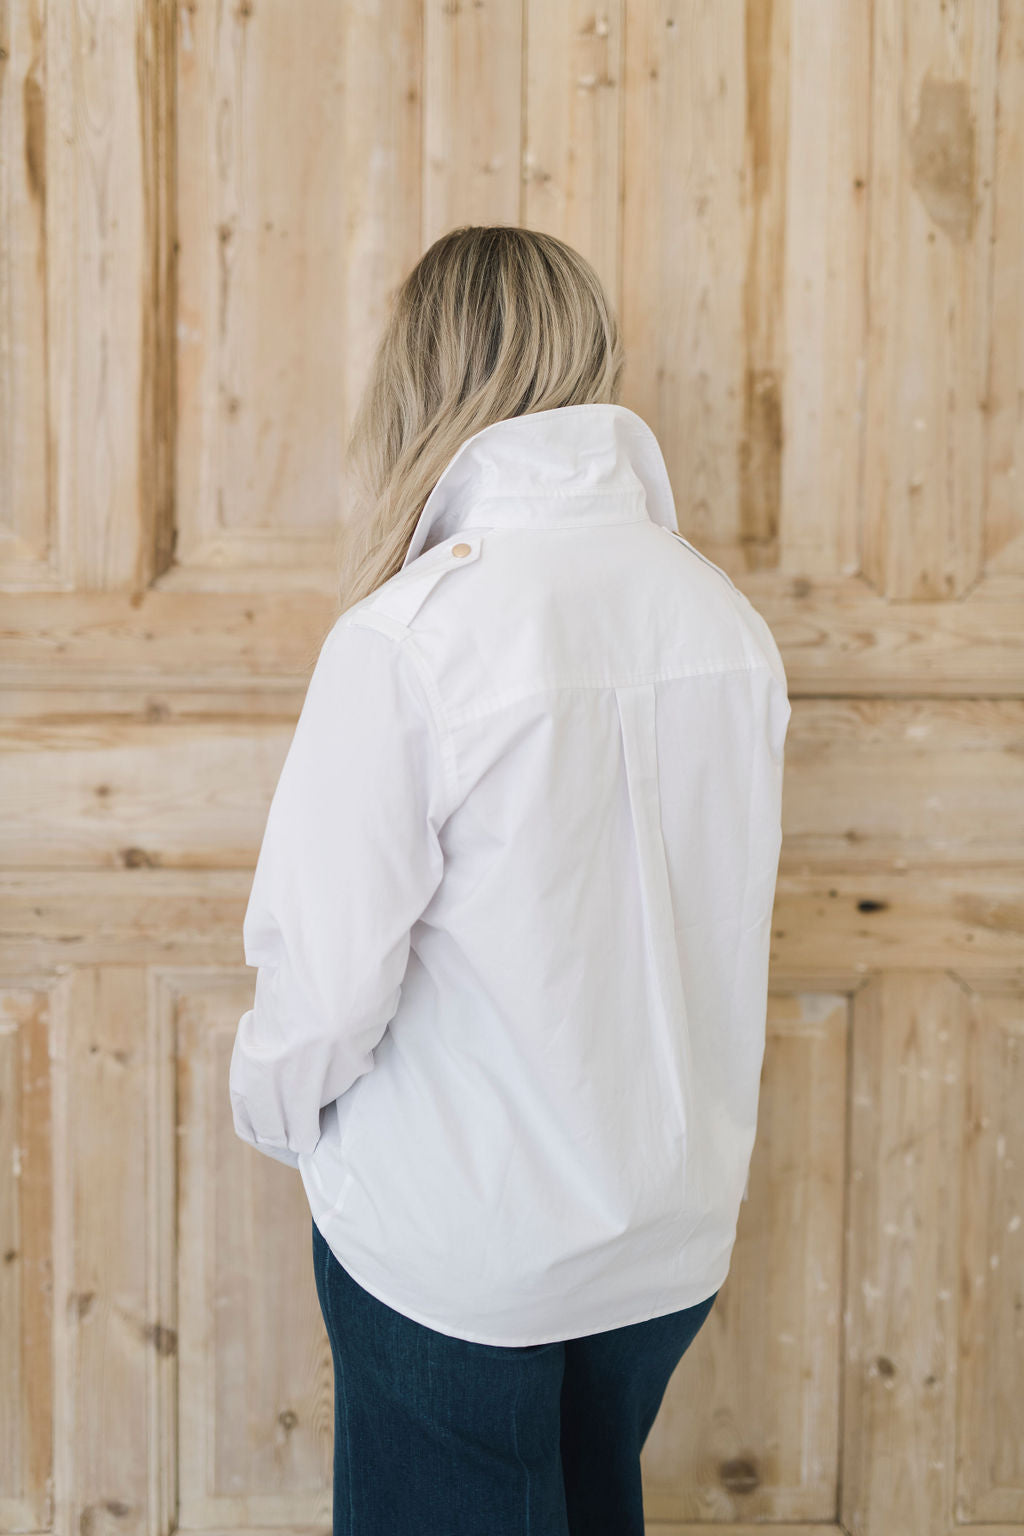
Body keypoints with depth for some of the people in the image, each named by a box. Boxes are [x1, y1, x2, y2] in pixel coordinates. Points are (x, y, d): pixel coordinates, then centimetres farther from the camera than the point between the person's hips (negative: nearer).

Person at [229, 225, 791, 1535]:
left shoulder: (406, 636, -23)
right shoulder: (728, 617, -7)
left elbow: (329, 976, -19)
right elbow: (720, 922, 4)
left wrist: (276, 1112, 1)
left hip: (454, 1248, -4)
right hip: (676, 1233, 5)